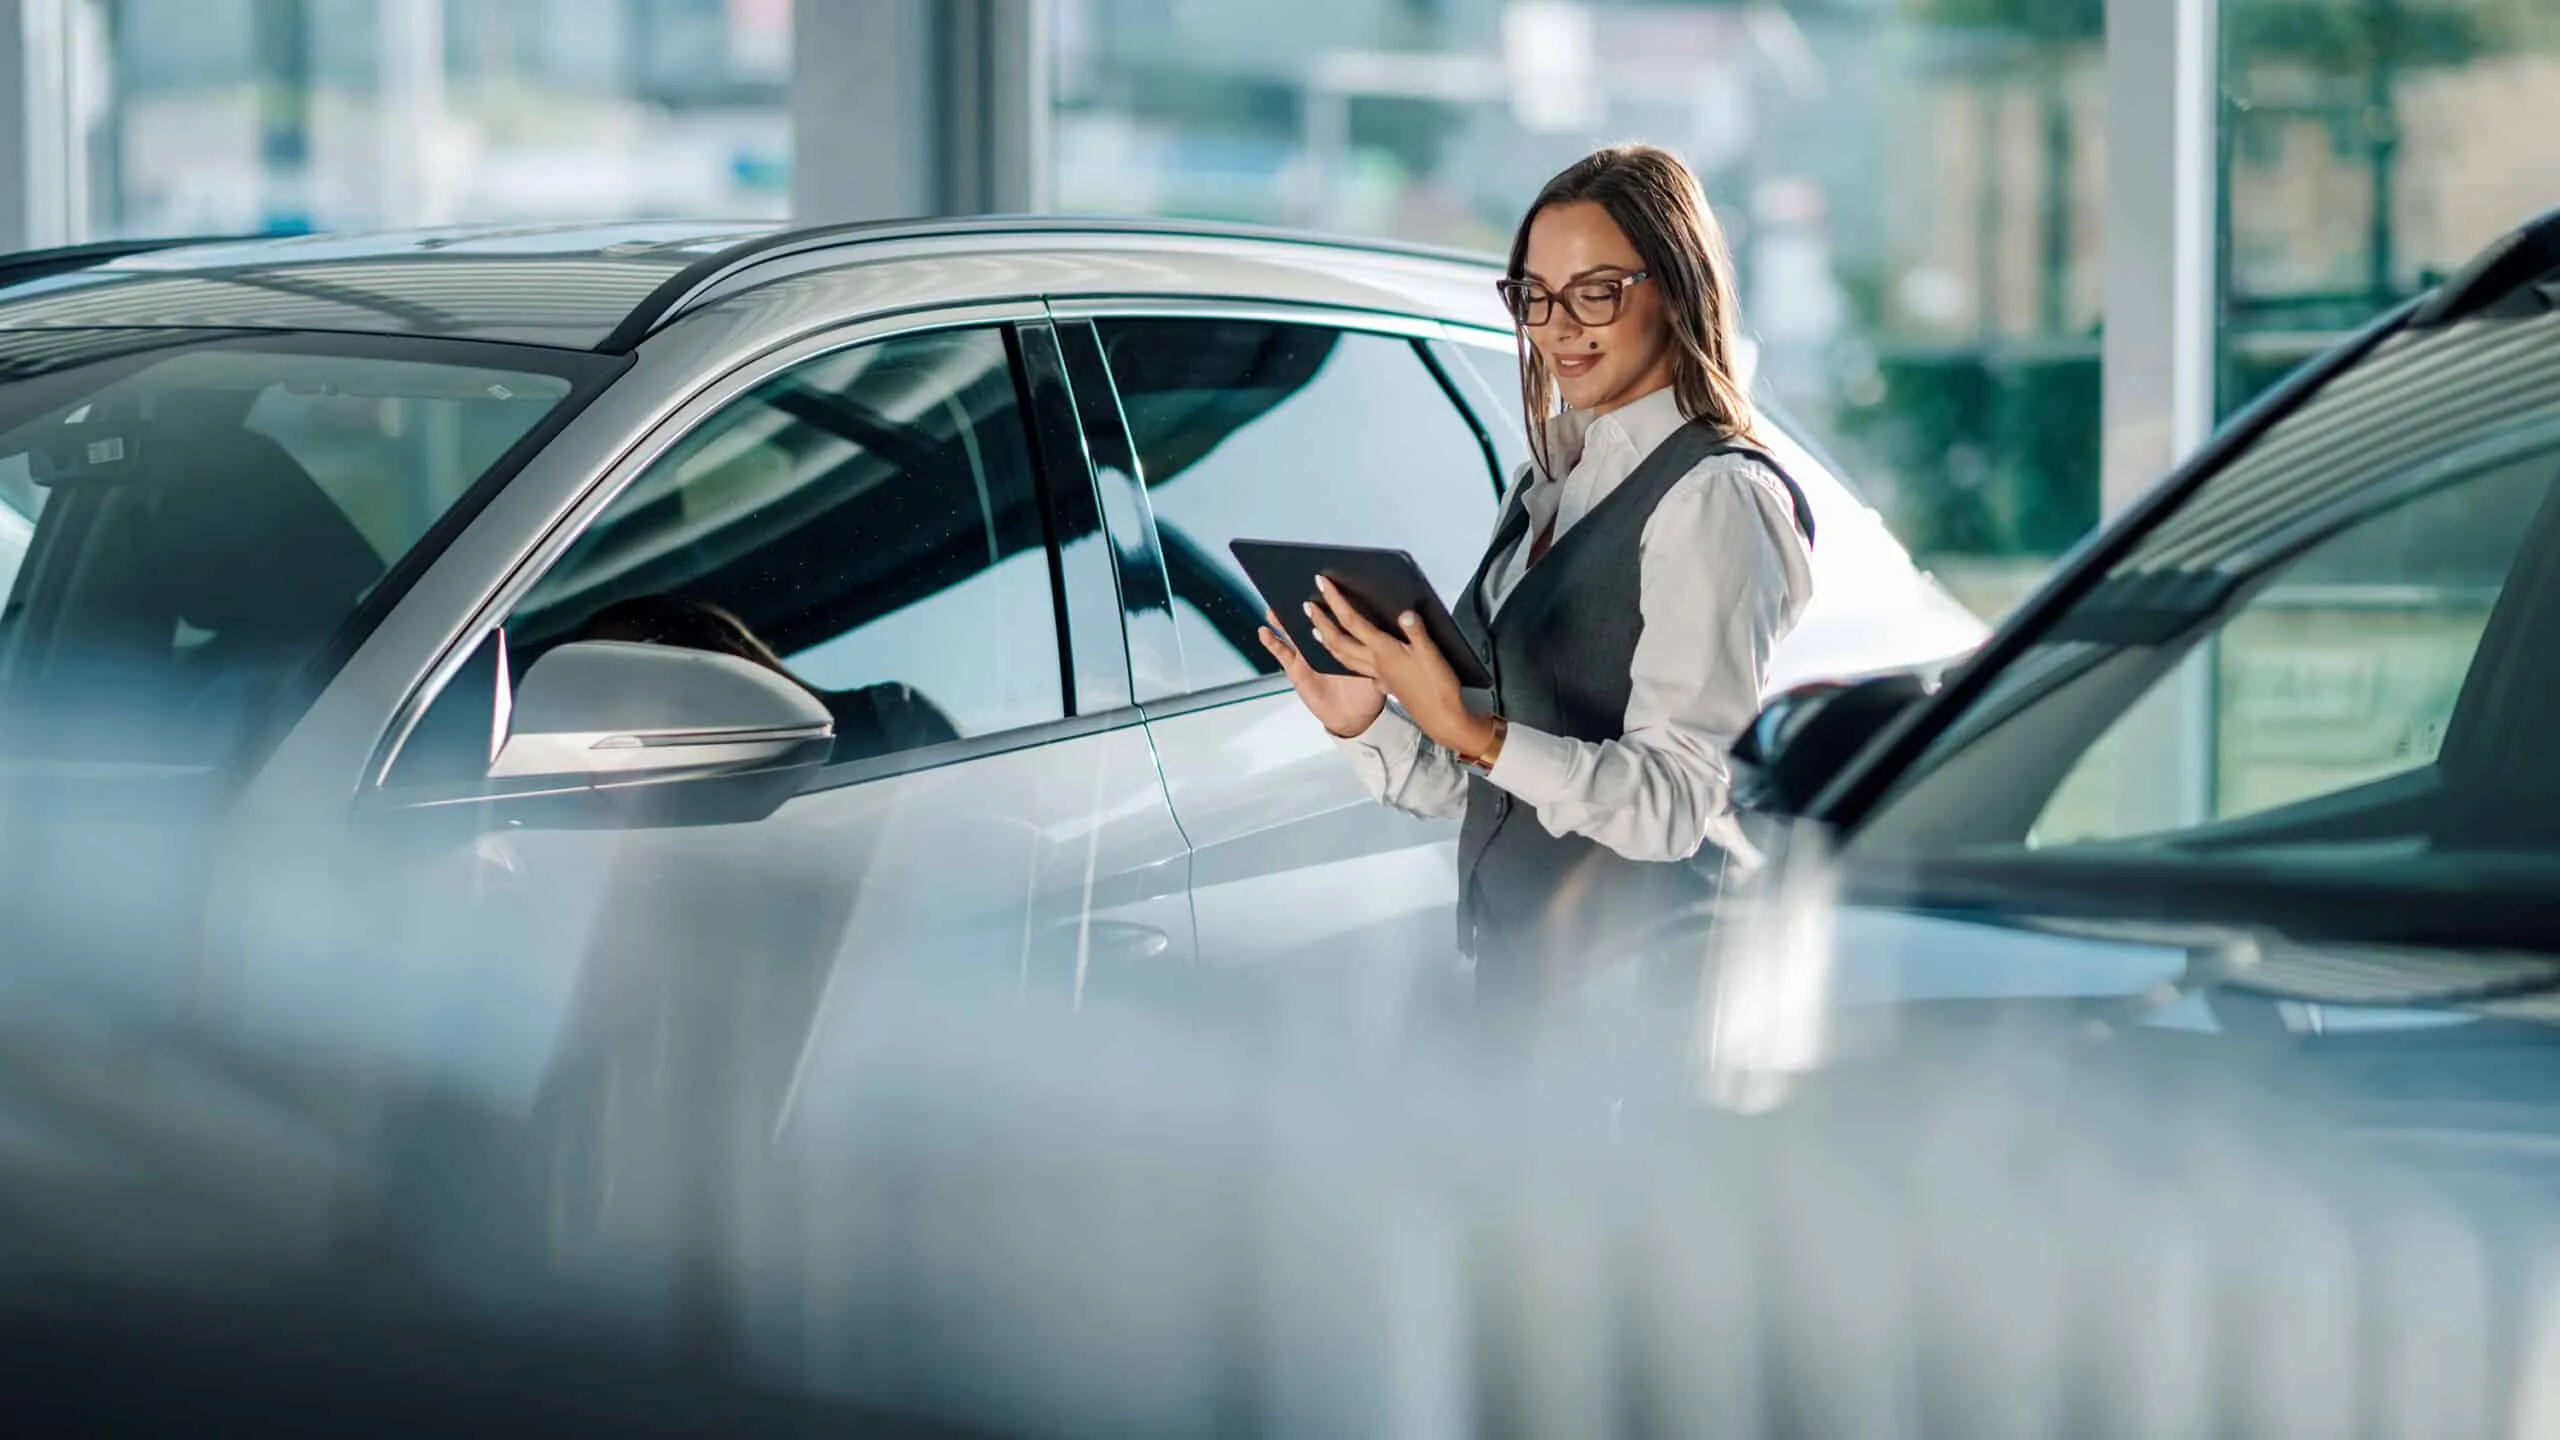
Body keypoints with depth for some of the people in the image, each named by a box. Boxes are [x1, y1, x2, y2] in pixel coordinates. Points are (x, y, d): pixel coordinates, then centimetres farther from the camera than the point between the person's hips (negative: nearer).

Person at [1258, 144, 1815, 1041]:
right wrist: (1370, 724, -2)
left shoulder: (1713, 498, -10)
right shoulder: (1545, 491, 15)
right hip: (1518, 968, 7)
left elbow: (1678, 801, -18)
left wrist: (1470, 732, -26)